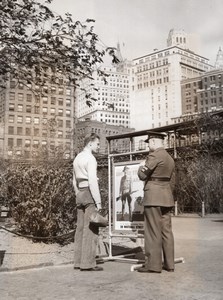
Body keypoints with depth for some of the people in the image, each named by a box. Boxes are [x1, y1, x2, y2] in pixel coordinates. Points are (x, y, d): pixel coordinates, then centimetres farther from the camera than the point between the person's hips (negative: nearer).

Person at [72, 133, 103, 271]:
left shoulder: (77, 158, 17)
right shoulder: (90, 158, -11)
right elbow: (92, 181, -18)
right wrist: (98, 202, -17)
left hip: (80, 194, 9)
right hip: (90, 193, -9)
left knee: (81, 228, 9)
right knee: (91, 229, -8)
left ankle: (79, 262, 12)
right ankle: (88, 263, -8)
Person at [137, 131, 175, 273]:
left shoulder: (154, 155, -11)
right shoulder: (170, 158, 16)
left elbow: (143, 175, -7)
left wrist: (141, 167, 14)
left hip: (154, 196, -9)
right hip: (167, 196, 9)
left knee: (153, 231, -3)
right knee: (166, 230, 10)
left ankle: (153, 265, 1)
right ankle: (169, 264, 15)